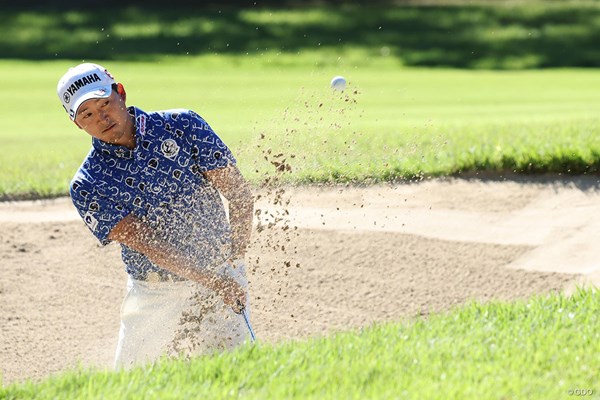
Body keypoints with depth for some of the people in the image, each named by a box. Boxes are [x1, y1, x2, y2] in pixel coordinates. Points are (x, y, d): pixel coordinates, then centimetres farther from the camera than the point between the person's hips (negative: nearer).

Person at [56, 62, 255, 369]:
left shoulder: (182, 126, -6)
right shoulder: (87, 185, -9)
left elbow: (239, 192, -5)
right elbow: (144, 243, -18)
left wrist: (234, 257, -16)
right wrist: (211, 280, -26)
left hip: (222, 273, -1)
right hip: (153, 293, 1)